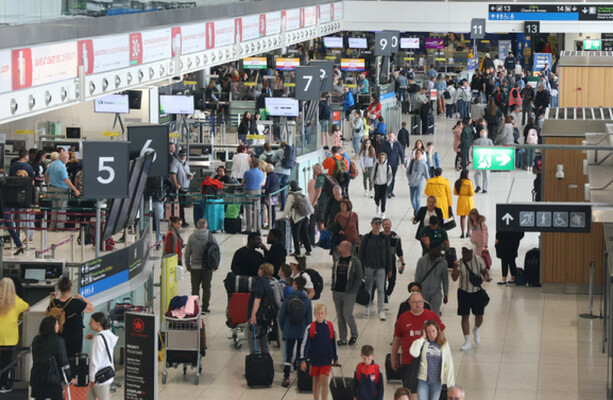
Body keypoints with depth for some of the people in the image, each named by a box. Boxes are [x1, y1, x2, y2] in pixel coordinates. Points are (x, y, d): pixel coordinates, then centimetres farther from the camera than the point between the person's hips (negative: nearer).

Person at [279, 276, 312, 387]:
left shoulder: (288, 299, -10)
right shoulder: (307, 301, -6)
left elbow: (281, 315, -4)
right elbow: (309, 318, -2)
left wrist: (283, 328, 11)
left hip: (289, 332, -1)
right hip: (302, 332, 1)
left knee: (288, 354, 4)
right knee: (301, 355, 14)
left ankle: (286, 378, -3)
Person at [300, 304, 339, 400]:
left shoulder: (330, 326, -3)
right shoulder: (310, 328, -8)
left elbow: (334, 343, 9)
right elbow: (304, 344, -6)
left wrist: (336, 358, 15)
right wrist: (303, 360, -12)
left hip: (327, 359, 0)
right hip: (314, 359, 0)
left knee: (324, 381, -9)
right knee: (316, 382, 12)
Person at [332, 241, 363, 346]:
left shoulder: (355, 262, -6)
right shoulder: (337, 261, 11)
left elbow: (359, 278, -6)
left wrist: (352, 291, -12)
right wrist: (333, 287, 5)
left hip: (349, 293, -6)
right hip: (337, 293, 6)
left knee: (347, 314, -13)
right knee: (340, 316, 7)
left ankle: (354, 333, 11)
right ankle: (342, 339, 13)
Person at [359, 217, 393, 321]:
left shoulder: (385, 238, 4)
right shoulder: (366, 238, -1)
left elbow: (388, 254, 9)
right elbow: (361, 253, 1)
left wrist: (389, 269, 7)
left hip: (381, 267, 0)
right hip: (369, 267, 0)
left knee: (381, 289, -5)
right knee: (368, 288, 10)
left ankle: (381, 311, -5)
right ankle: (367, 307, 25)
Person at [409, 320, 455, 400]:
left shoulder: (445, 345, 4)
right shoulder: (423, 343, 1)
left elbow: (449, 364, 4)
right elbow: (414, 353, -18)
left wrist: (450, 383, -2)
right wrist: (422, 338, -9)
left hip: (437, 381, 1)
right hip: (423, 379, -1)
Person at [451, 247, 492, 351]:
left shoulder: (478, 260, -10)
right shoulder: (459, 263, -14)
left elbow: (485, 272, 3)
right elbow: (454, 278, -23)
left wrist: (486, 277, -20)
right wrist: (455, 268, -40)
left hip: (477, 292, 1)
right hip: (464, 292, -1)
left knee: (479, 316, 6)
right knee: (465, 316, 0)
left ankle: (476, 330, 41)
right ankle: (467, 342, 9)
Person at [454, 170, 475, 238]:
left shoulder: (457, 182, -1)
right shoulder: (469, 182, -14)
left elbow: (455, 193, 4)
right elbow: (472, 193, -14)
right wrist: (473, 192, 8)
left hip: (461, 200, 3)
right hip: (468, 200, -3)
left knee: (462, 217, 7)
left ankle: (463, 233, 5)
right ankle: (468, 232, 10)